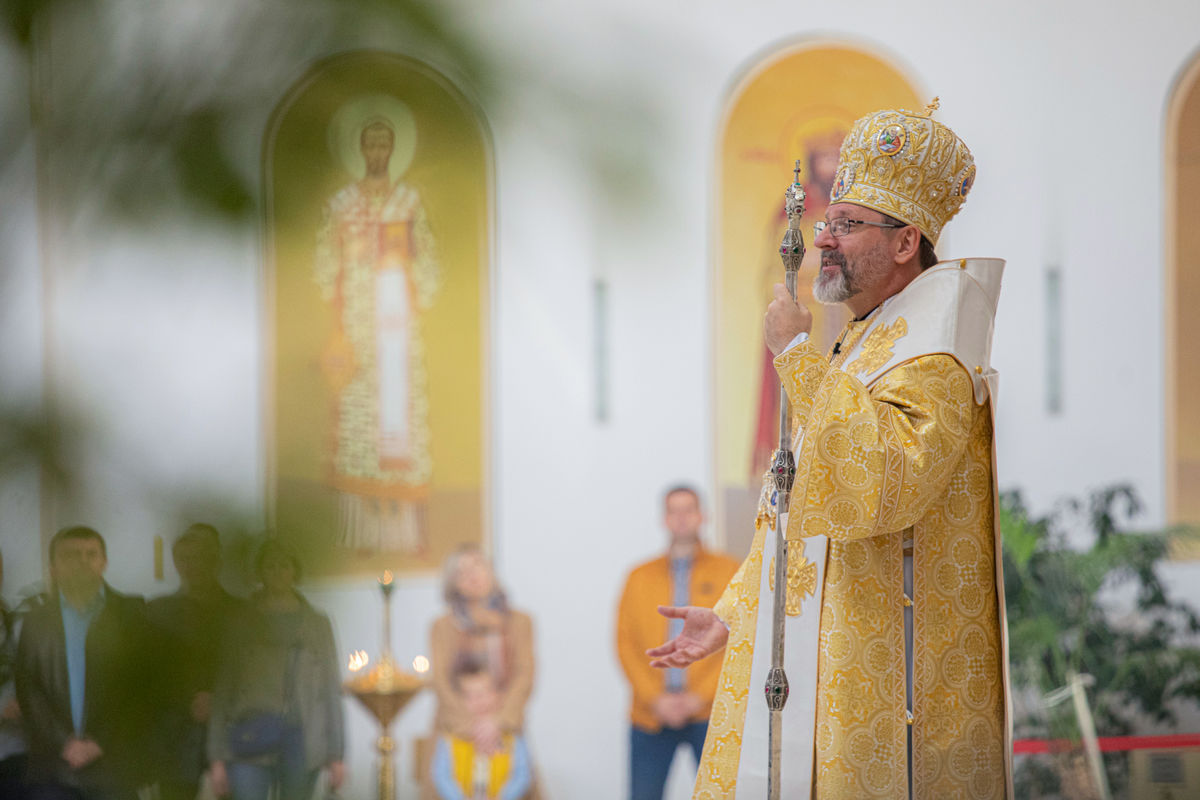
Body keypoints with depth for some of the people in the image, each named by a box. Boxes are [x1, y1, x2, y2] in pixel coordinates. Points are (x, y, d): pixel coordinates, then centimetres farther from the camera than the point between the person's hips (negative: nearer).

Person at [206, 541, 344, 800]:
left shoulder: (317, 625, 12)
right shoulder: (242, 627, 9)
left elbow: (331, 691, 11)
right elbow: (222, 693, 7)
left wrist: (335, 756, 6)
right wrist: (217, 758, 1)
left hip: (301, 739, 1)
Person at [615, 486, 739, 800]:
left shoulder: (728, 571, 8)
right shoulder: (640, 577, 13)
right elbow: (626, 644, 7)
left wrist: (702, 696, -8)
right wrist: (655, 699, -5)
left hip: (709, 712, -1)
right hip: (651, 715, 2)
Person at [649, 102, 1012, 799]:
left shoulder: (932, 360, -11)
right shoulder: (859, 350, 19)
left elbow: (883, 486, -29)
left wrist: (798, 356, -23)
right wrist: (731, 616, 16)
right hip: (816, 668, 9)